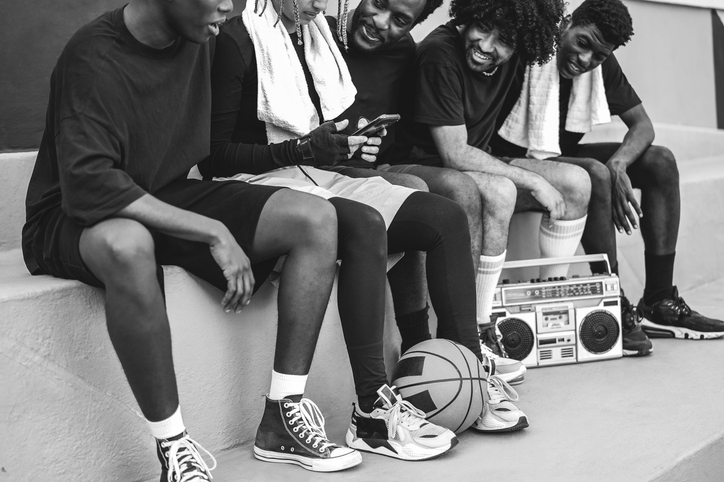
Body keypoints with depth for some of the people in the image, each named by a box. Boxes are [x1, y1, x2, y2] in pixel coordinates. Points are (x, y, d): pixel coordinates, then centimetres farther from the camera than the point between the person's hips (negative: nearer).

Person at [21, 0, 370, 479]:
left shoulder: (200, 40, -1)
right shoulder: (93, 58, -23)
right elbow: (88, 186, -32)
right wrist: (213, 232, -31)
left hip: (171, 197, 7)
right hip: (78, 221, -7)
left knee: (315, 218, -10)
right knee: (127, 245, -43)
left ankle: (282, 413, -8)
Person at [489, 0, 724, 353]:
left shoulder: (602, 66, -1)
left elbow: (642, 124, 0)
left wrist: (617, 164, -25)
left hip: (564, 156, 8)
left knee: (660, 162, -7)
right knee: (596, 175, -33)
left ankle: (659, 302, -8)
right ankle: (615, 310, -24)